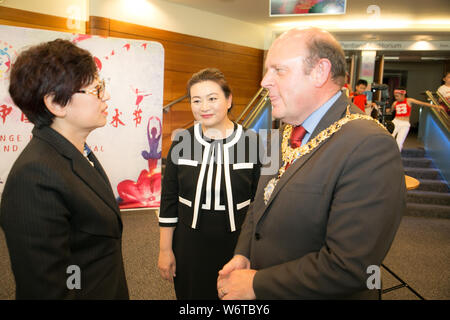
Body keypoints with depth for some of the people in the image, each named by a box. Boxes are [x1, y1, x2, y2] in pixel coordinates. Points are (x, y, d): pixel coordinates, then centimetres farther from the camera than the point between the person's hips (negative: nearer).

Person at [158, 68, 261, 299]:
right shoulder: (182, 142, -4)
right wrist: (165, 250, 2)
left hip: (236, 245, -1)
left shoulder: (251, 143, -8)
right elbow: (169, 200, 1)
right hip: (189, 245, 1)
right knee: (191, 294, 16)